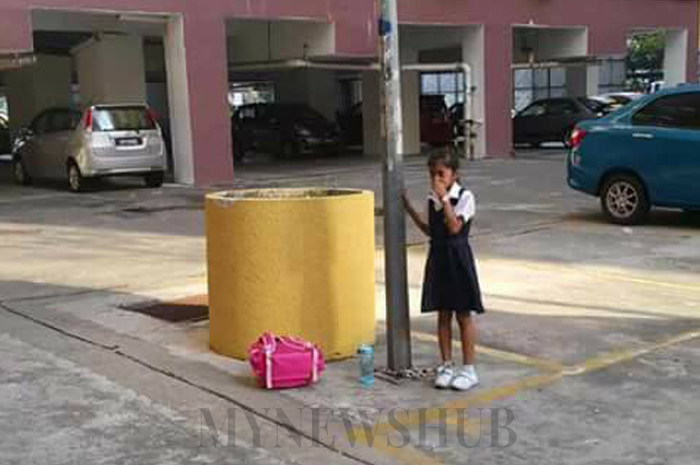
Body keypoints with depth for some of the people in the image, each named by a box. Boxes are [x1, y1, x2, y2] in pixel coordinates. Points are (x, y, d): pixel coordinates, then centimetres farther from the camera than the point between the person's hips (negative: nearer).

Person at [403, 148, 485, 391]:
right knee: (443, 314, 10)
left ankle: (468, 369, 11)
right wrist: (410, 209, 9)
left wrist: (444, 198, -23)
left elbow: (455, 227, -23)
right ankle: (447, 366, 19)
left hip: (457, 257, -6)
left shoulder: (464, 197, -11)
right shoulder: (432, 199, 7)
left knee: (463, 314, 2)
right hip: (437, 257, 6)